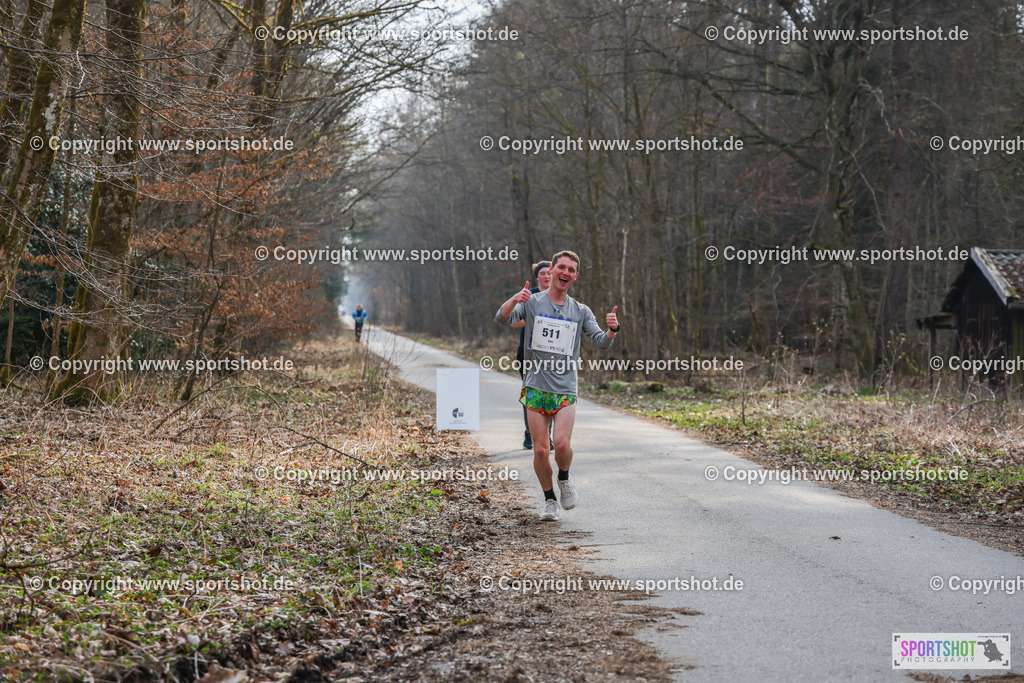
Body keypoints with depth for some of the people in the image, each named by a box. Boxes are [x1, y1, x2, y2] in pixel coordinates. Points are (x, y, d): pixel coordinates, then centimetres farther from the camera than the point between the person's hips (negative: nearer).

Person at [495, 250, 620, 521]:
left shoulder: (581, 311, 9)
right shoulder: (532, 302, 3)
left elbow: (601, 343, 4)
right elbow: (502, 318, -13)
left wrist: (612, 330, -19)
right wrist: (514, 300, -34)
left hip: (566, 389, 1)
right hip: (536, 387, -1)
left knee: (562, 444, -17)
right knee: (540, 450, -3)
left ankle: (564, 478, 14)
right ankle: (549, 499, 17)